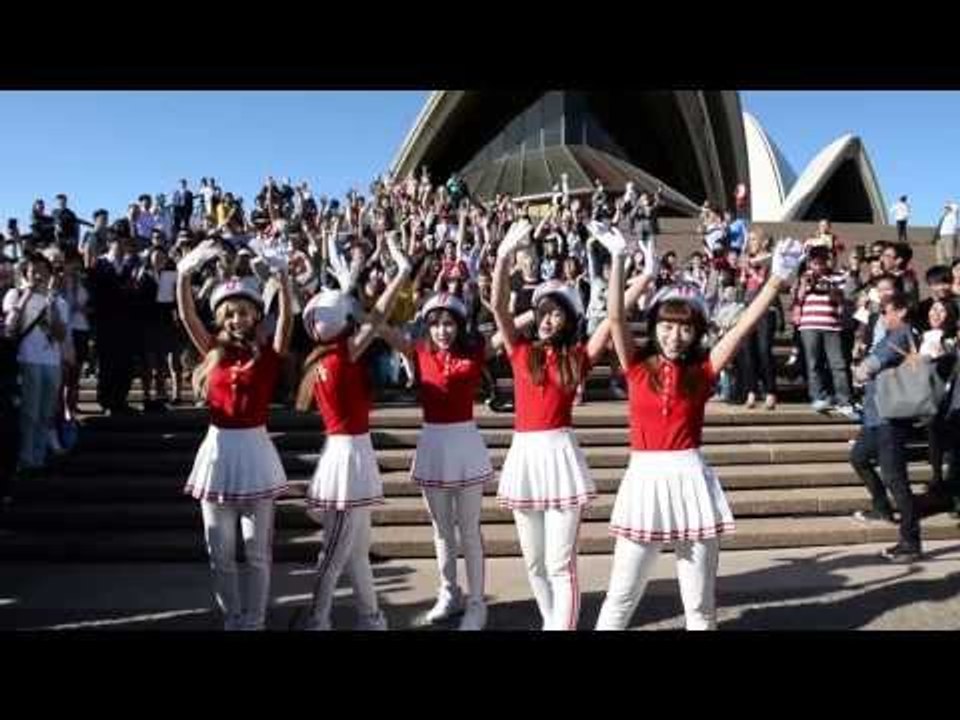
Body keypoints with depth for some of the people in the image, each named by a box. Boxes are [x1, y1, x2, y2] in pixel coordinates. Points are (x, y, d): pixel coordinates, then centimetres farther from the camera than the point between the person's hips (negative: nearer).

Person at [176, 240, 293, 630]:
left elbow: (287, 318, -17)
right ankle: (232, 618, 27)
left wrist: (282, 275, -29)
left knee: (257, 550, 7)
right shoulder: (214, 350, 3)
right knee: (220, 551, 11)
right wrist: (185, 271, -20)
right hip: (218, 449, 2)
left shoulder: (268, 353, -3)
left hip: (255, 449, -2)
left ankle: (254, 621, 21)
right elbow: (187, 316, -6)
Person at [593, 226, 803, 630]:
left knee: (700, 602, 12)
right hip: (645, 479, -1)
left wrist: (776, 280, -9)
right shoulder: (638, 367, 2)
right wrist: (618, 258, -16)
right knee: (621, 596, 5)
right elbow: (615, 317, -9)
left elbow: (744, 327, -2)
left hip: (690, 479, 1)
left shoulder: (701, 372, 4)